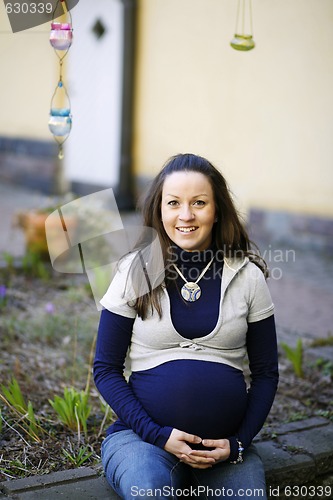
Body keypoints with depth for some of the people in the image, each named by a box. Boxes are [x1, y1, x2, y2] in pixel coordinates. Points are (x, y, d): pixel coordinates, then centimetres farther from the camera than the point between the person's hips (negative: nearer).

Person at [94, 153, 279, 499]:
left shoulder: (248, 277, 1)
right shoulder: (135, 272, -2)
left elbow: (266, 373, 7)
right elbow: (106, 369, 0)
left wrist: (238, 443, -7)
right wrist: (157, 434, -12)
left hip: (225, 442, 2)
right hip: (143, 433, -2)